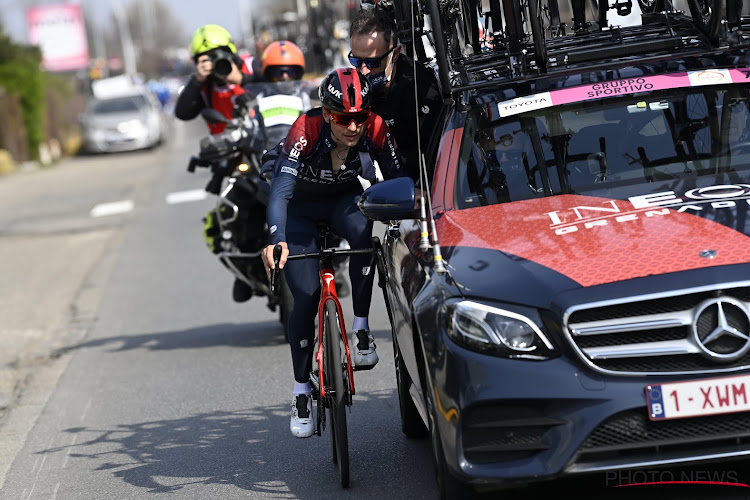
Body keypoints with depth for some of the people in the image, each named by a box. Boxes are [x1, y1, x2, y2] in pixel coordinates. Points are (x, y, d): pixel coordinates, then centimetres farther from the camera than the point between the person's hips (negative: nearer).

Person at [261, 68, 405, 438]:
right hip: (300, 208, -2)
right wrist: (276, 239, -59)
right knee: (307, 297, -9)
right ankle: (301, 393, 7)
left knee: (363, 231, -34)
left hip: (343, 199, 2)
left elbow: (397, 180, -22)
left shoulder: (375, 129, -26)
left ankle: (361, 331, -22)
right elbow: (280, 191, -43)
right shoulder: (306, 130, -34)